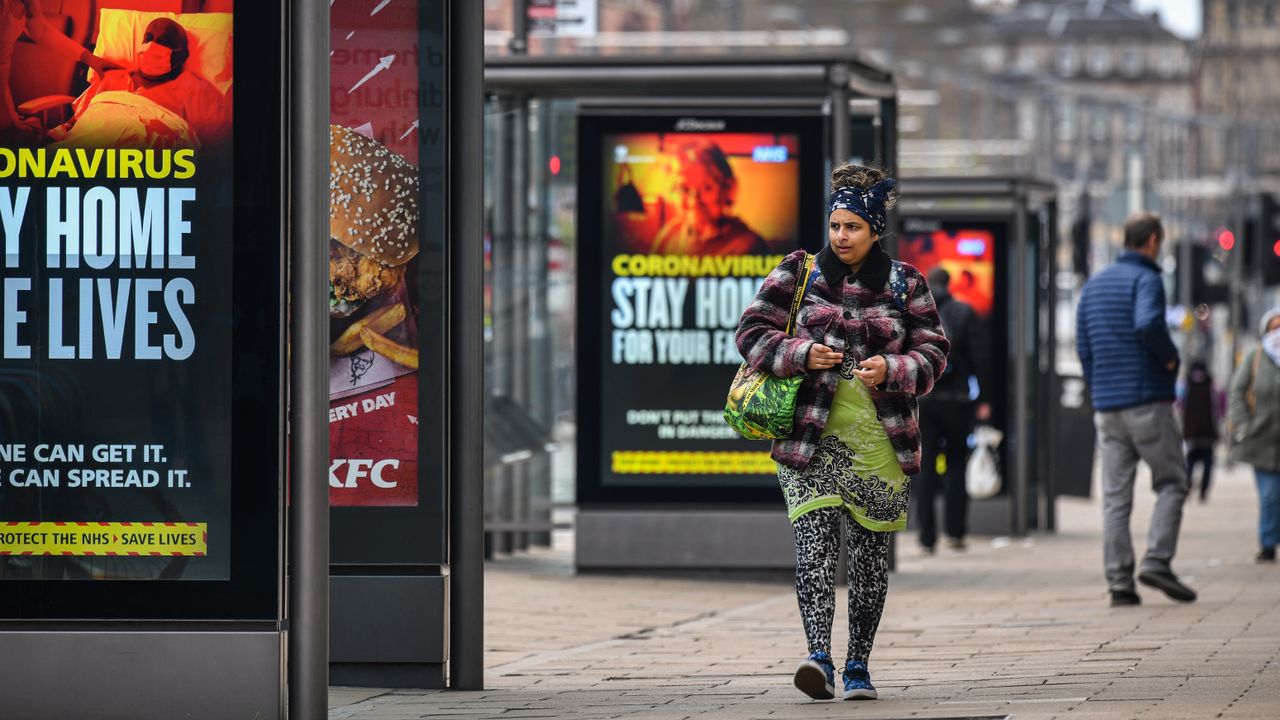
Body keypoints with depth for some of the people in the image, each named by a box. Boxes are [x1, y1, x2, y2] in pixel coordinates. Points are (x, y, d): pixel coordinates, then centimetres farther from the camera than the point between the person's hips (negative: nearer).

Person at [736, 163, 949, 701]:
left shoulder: (905, 284, 5)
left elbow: (932, 353, 5)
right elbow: (753, 332, 2)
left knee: (870, 551, 8)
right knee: (813, 543, -16)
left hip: (881, 440, 2)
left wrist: (892, 369, -16)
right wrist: (802, 354, -15)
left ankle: (858, 664, 17)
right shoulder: (797, 274, 4)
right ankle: (819, 657, -26)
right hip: (811, 436, -2)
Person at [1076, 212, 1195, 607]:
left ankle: (1119, 581, 0)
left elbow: (1084, 348, 16)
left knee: (1115, 496, 4)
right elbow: (1147, 324, -27)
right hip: (1148, 400, -6)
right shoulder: (1145, 280, -8)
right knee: (1171, 484, 4)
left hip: (1107, 406, 6)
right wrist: (1171, 357, -11)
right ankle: (1157, 561, -11)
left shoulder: (1093, 285, 15)